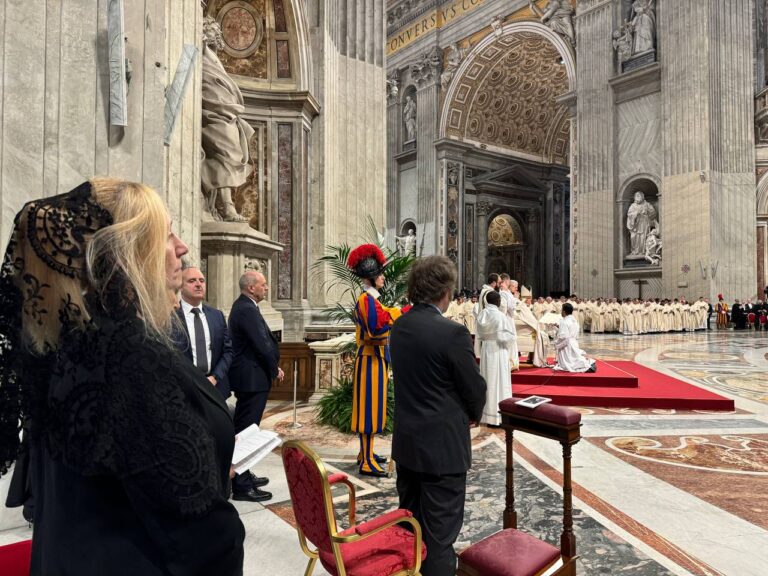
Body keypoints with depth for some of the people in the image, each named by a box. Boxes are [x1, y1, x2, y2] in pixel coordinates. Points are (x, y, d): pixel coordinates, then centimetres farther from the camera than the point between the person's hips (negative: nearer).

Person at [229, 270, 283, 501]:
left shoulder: (243, 306, 13)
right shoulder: (247, 309, -19)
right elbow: (263, 345, -21)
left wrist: (272, 367, 9)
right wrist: (275, 370, -7)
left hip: (248, 376, 11)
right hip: (252, 378, -11)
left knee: (244, 429, 18)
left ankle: (243, 476, 31)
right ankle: (242, 486, 6)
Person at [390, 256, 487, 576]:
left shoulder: (398, 327, 0)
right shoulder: (453, 333, -22)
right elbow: (475, 388, -13)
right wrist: (473, 415, 9)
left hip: (406, 442, 7)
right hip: (443, 446, -7)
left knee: (409, 523, 22)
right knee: (439, 533, 7)